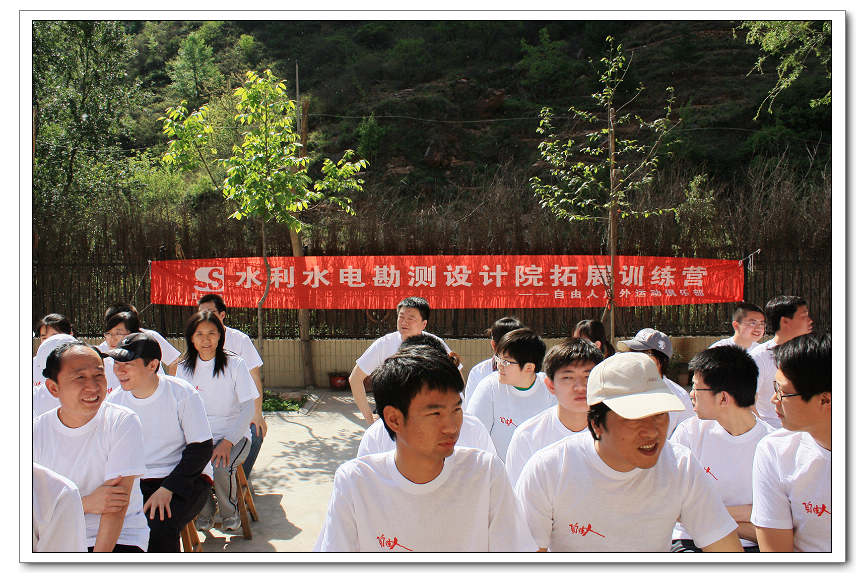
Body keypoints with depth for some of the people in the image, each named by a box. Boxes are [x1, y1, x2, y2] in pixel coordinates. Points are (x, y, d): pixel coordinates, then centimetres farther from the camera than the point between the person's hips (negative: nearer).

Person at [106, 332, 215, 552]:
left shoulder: (182, 394, -9)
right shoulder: (114, 400, 5)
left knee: (161, 527, -33)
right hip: (134, 482, 4)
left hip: (186, 478, -4)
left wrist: (168, 489, -19)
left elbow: (202, 449, -9)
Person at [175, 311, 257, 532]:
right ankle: (205, 511, 4)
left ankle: (230, 512, 3)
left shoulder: (235, 365, -3)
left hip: (234, 435, -2)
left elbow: (248, 408, -8)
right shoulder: (184, 369, 6)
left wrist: (228, 442, -21)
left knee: (221, 467, -33)